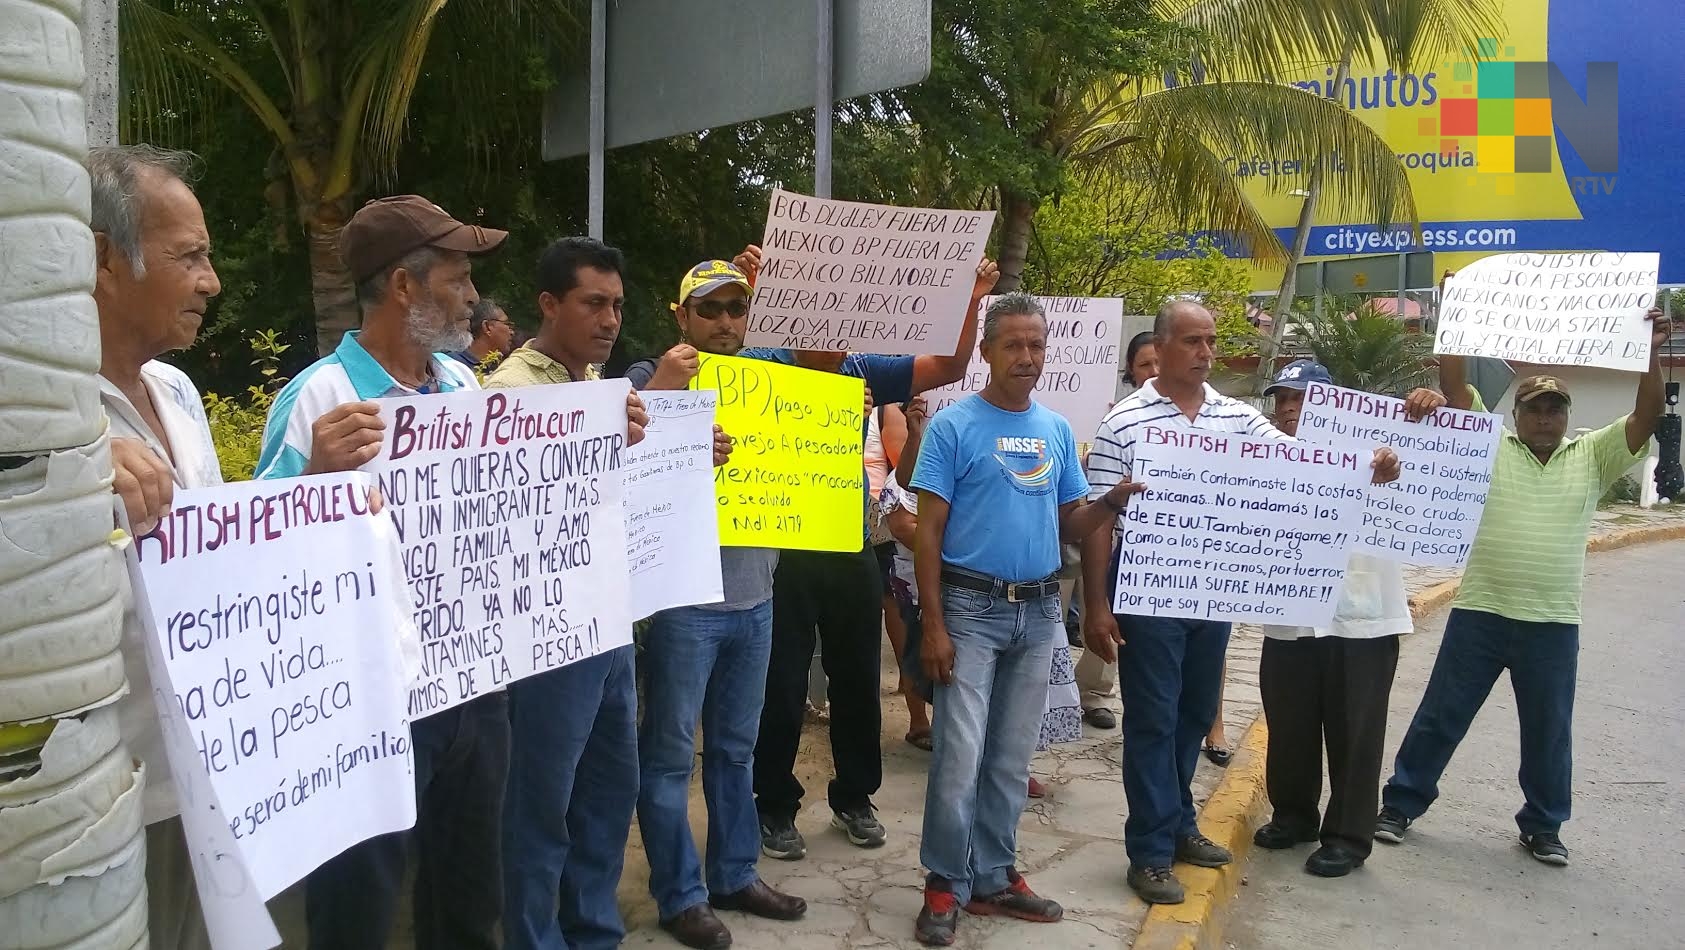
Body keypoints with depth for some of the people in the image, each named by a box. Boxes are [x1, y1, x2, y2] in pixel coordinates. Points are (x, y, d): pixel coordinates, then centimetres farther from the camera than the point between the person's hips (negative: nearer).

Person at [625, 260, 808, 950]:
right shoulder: (652, 378, -6)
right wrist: (659, 389, -28)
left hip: (753, 599, 6)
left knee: (735, 748, 17)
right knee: (670, 753, 5)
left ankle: (736, 875, 30)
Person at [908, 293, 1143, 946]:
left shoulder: (1057, 431, 10)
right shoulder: (954, 425, -6)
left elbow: (1069, 524, 13)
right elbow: (929, 531, -8)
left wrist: (1112, 504, -9)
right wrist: (933, 625, -14)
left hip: (1040, 611, 5)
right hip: (972, 606, -5)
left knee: (1011, 758, 12)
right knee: (959, 757, -5)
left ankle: (994, 878, 24)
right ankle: (947, 885, 10)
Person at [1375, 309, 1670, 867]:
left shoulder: (1592, 458, 6)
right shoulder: (1489, 447, 2)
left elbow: (1647, 417, -4)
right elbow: (1455, 387, -5)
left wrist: (1651, 355, -16)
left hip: (1553, 624, 1)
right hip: (1479, 614, -1)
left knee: (1548, 731, 12)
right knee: (1440, 717, 7)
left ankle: (1543, 826, 28)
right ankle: (1401, 804, 19)